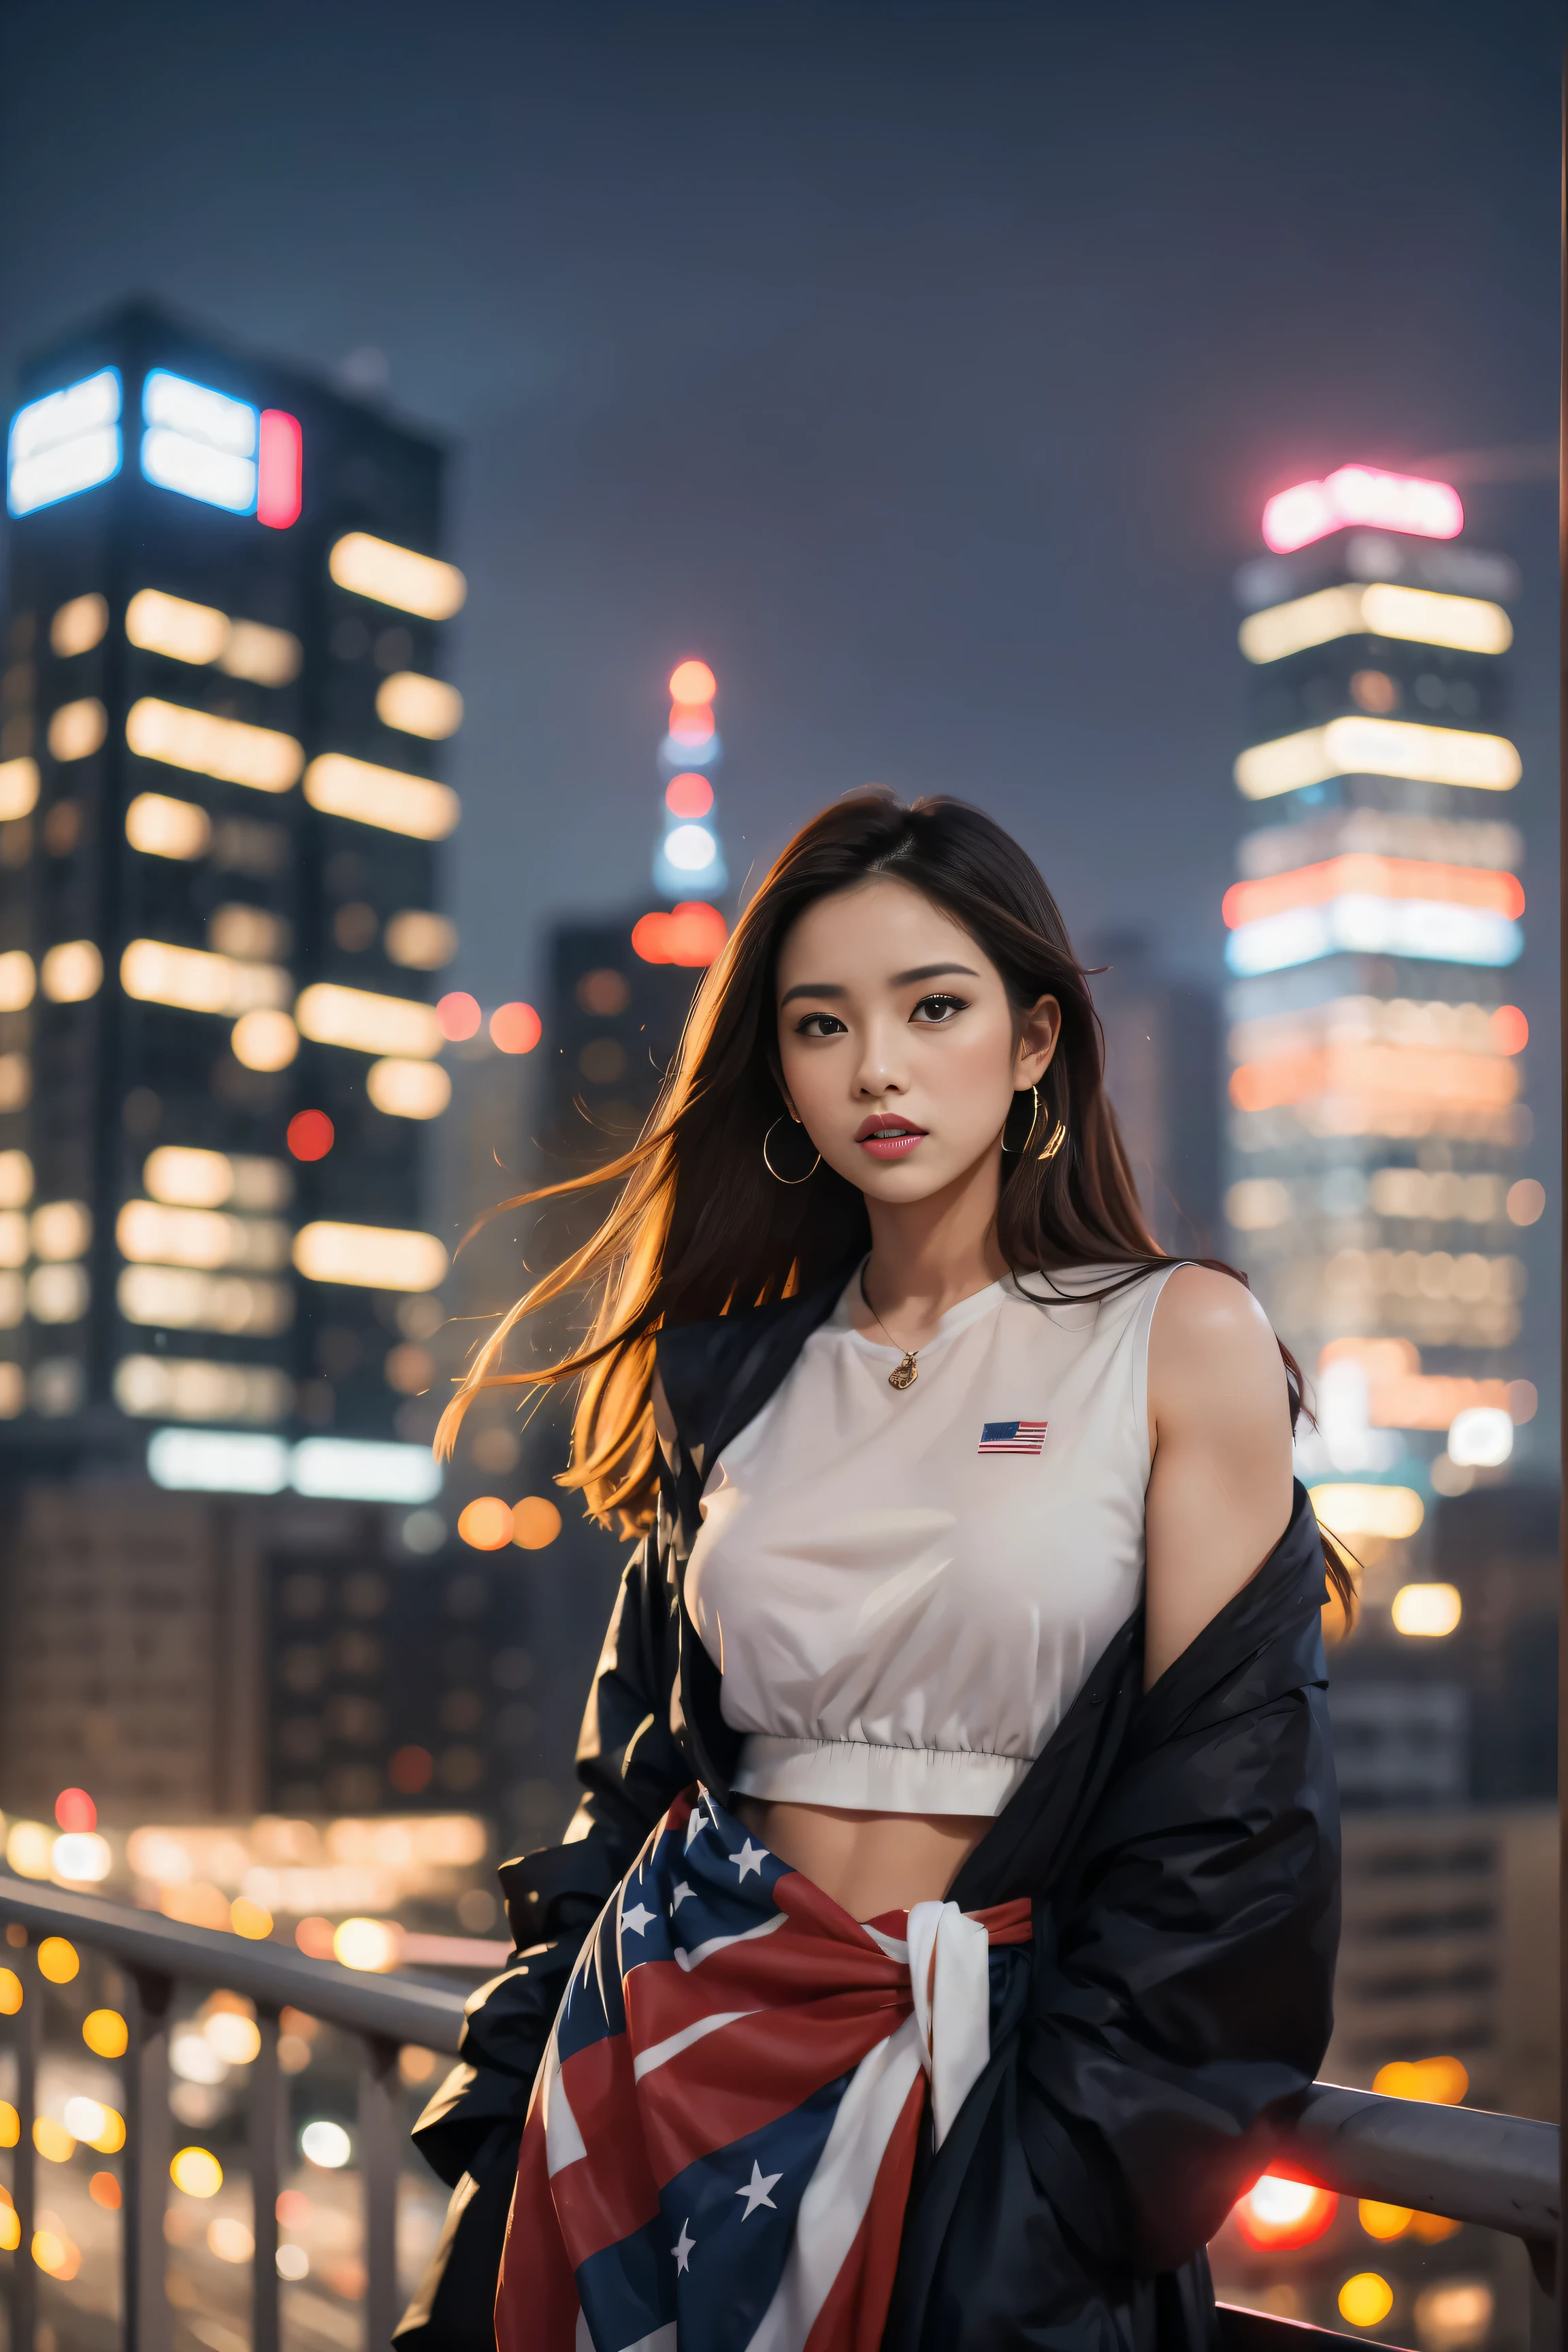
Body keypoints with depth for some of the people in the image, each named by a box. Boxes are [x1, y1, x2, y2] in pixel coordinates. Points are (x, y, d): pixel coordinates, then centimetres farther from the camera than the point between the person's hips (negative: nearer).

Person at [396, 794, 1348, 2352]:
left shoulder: (1181, 1342, -6)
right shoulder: (735, 1375, 6)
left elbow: (1225, 1815, -8)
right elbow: (636, 1771, 10)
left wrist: (1053, 2192, -12)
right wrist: (511, 2101, 5)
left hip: (988, 2064, -3)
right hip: (681, 2035, 4)